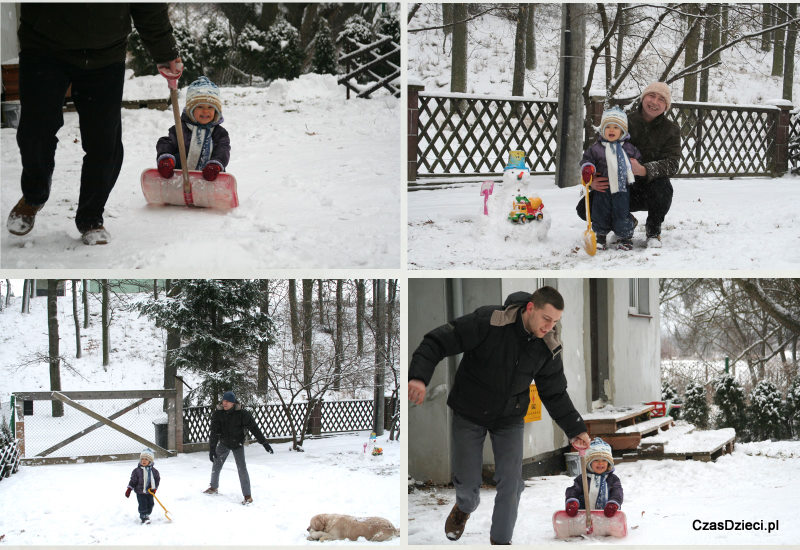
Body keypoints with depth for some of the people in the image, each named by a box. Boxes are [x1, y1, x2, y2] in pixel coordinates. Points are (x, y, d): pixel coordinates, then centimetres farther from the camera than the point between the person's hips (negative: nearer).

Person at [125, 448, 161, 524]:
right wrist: (129, 489, -8)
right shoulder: (137, 470, -8)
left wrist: (155, 487, 0)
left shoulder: (153, 471, -1)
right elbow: (133, 481, -3)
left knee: (150, 504, 10)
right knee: (143, 504, -9)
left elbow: (157, 479, 11)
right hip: (140, 492, -3)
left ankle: (147, 514, 32)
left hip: (150, 492, 3)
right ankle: (144, 518, 3)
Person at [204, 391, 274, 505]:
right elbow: (214, 432, -16)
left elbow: (254, 428, -18)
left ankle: (248, 496, -6)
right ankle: (214, 488, 37)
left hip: (237, 444, -3)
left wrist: (264, 443, -18)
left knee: (242, 468, -11)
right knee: (216, 465, 13)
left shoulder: (242, 414, -22)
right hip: (224, 443, 3)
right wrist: (212, 448, -23)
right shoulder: (218, 413, -15)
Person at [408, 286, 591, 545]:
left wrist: (575, 430, -10)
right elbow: (438, 342, -27)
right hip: (469, 414, -2)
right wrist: (419, 376, -41)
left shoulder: (548, 348, -13)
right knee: (467, 481, 7)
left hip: (510, 419, 3)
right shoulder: (488, 322, -28)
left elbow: (555, 394, -1)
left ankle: (501, 539, 17)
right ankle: (464, 508, 45)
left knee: (511, 482, -6)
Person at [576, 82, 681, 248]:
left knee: (662, 187, -38)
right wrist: (591, 181, -29)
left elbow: (672, 164, -18)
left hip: (647, 190, -2)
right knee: (584, 208, -20)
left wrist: (644, 170, -40)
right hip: (621, 189, 2)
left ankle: (653, 231, -5)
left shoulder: (671, 130, -2)